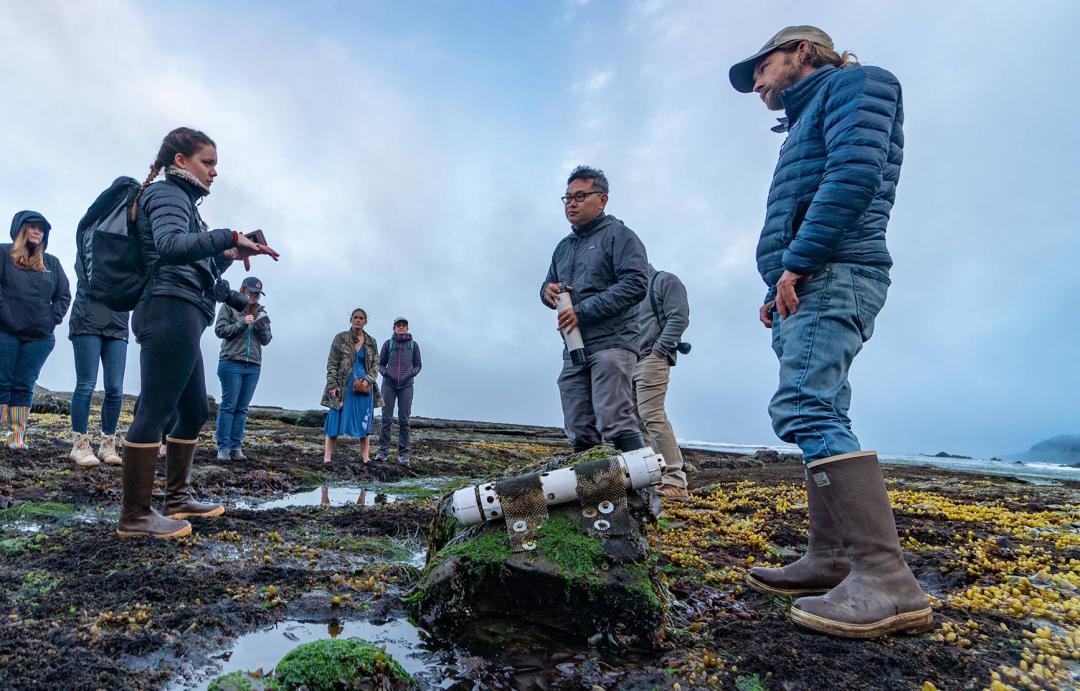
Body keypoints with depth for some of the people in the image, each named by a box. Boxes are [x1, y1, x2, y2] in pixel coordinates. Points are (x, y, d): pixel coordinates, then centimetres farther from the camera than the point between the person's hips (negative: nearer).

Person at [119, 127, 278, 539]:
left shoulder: (181, 199, 28)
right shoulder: (167, 193, -1)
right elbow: (170, 245, -23)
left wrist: (226, 256, 14)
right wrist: (231, 237, -27)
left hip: (180, 317, 10)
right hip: (171, 310, -10)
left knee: (194, 411, 12)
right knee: (155, 409, -10)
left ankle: (177, 498, 21)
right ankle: (134, 516, -6)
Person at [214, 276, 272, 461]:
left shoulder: (261, 312, 15)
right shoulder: (229, 306, 5)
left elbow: (266, 340, 12)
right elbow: (220, 330, -4)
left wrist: (262, 329, -8)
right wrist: (242, 323, -14)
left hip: (254, 366, 4)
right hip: (231, 363, -4)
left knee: (242, 408, 4)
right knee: (228, 405, -3)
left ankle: (236, 447, 6)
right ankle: (223, 447, 0)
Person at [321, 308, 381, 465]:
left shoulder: (371, 342, 8)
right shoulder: (340, 339, 1)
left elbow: (376, 364, 8)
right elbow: (332, 364, -1)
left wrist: (368, 380, -9)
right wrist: (332, 385, -10)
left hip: (364, 387, 2)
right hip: (342, 387, -2)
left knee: (364, 421, 4)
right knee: (336, 420, -1)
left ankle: (365, 456, 10)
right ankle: (327, 456, 3)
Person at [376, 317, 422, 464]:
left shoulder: (414, 345, 8)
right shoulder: (388, 343, 6)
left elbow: (418, 365, 12)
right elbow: (380, 363, 11)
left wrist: (411, 374, -6)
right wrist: (386, 373, -7)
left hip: (406, 385, 0)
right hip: (389, 384, 0)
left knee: (404, 419, -3)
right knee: (386, 418, -2)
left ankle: (404, 453, 0)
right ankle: (383, 451, 3)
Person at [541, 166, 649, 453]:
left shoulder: (618, 234, 2)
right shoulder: (564, 247, 24)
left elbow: (636, 283, -12)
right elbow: (549, 286, 31)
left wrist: (584, 311, -15)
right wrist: (547, 290, 4)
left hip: (611, 342, -7)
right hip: (574, 349, 7)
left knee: (615, 423, -15)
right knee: (579, 434, 4)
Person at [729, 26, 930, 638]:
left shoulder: (854, 82, 5)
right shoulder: (807, 121, 32)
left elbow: (855, 172, -14)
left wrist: (796, 263, -19)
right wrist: (779, 292, 16)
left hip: (832, 275, -10)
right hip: (807, 285, 10)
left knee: (805, 408, -23)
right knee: (819, 417, 4)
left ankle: (886, 578, -25)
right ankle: (832, 559, 7)